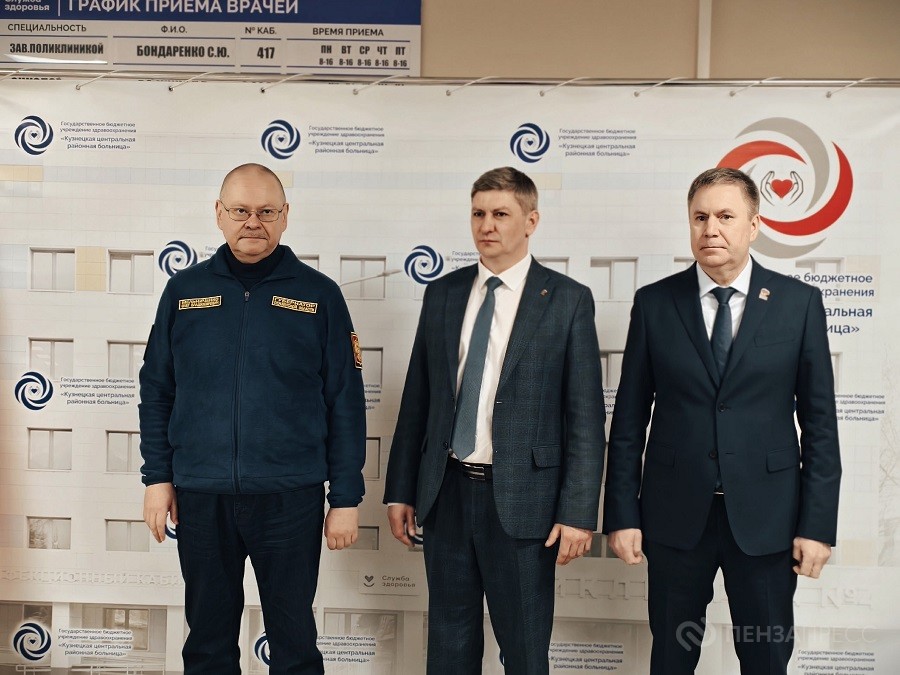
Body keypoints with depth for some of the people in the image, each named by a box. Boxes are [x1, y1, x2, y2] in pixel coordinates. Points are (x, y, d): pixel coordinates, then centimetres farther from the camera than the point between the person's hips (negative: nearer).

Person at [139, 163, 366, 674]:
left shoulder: (319, 295, 0)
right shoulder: (184, 291, 6)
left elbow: (345, 402, -1)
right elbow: (156, 390, 9)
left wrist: (346, 498, -3)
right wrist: (158, 477, 3)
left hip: (289, 497, -2)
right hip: (200, 497, 2)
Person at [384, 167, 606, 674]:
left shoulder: (568, 300, -4)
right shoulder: (443, 293, 7)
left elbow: (586, 415, -6)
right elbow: (417, 398, 9)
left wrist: (579, 512, -11)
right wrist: (401, 489, 8)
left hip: (521, 498, -3)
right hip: (446, 492, 4)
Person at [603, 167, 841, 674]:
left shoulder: (799, 302, -1)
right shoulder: (654, 303, 0)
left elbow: (820, 421, -1)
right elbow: (629, 418, 1)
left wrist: (818, 524, -5)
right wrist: (622, 514, -2)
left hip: (766, 517, 0)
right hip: (676, 514, 1)